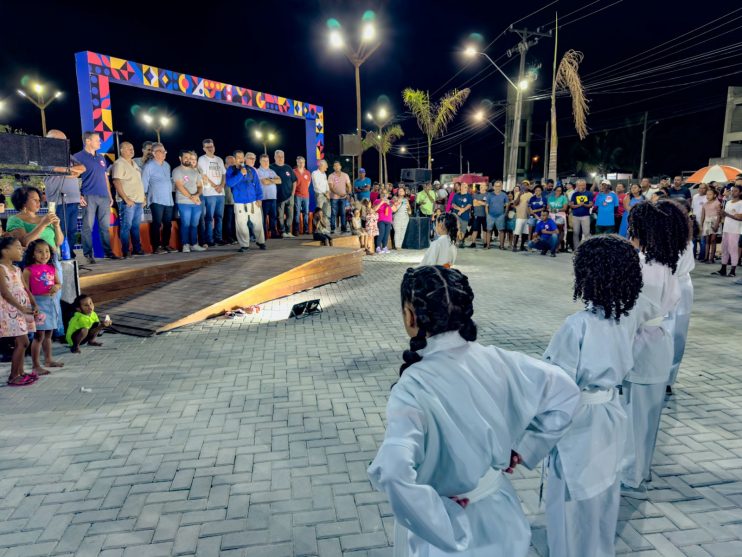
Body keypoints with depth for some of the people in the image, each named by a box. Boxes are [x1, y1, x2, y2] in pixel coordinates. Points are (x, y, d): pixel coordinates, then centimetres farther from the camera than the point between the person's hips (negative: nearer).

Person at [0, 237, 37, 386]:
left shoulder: (17, 269, 14)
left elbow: (24, 289, 14)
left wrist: (33, 304, 0)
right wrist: (21, 308, -21)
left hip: (22, 310, 8)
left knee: (21, 342, 12)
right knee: (23, 342, -10)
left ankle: (20, 372, 21)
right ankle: (13, 377, -2)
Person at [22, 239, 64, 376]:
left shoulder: (52, 268, 9)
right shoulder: (28, 270, -9)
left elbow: (59, 284, 17)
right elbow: (26, 290, -11)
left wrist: (57, 287, -7)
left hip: (51, 302, 6)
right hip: (38, 303, -6)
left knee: (49, 333, 17)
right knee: (39, 334, -5)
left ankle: (48, 359, 31)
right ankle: (36, 366, 3)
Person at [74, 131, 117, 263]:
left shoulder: (101, 158, 18)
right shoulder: (78, 157, -1)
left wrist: (110, 195, 16)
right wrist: (79, 196, -14)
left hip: (104, 197, 6)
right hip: (88, 197, -6)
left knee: (105, 226, 8)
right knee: (88, 227, -4)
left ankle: (108, 251, 14)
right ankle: (88, 254, 0)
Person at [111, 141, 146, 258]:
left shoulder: (134, 163, 19)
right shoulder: (119, 163, -6)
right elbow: (116, 182, -14)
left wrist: (143, 198, 16)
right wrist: (126, 199, -18)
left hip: (138, 201, 8)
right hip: (128, 201, -8)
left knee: (136, 226, 11)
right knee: (126, 226, -6)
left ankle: (137, 249, 16)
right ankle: (125, 252, -3)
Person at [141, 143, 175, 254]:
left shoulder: (167, 165, 16)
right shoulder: (149, 165, -3)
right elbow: (144, 183, -4)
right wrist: (143, 197, -5)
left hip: (169, 200, 6)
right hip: (156, 200, -6)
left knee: (168, 224, 7)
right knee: (157, 224, -7)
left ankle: (166, 245, 17)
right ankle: (156, 246, -2)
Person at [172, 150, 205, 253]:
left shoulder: (195, 172, 17)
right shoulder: (177, 171, -2)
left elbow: (200, 186, 12)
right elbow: (180, 186, -11)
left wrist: (197, 195, -9)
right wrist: (191, 197, -15)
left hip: (197, 202, 5)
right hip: (184, 202, -5)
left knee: (194, 224, 7)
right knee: (185, 224, -5)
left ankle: (194, 244, 12)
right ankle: (185, 245, -1)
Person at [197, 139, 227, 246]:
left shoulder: (219, 159, 17)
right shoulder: (202, 159, 1)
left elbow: (224, 174, 14)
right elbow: (203, 176, -4)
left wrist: (221, 186, -3)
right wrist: (214, 186, -8)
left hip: (221, 193, 5)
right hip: (209, 193, -5)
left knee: (219, 216, 7)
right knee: (209, 217, -6)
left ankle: (218, 237, 14)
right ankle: (209, 239, -3)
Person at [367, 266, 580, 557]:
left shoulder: (414, 386, -29)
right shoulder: (497, 360, -14)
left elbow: (392, 473, -42)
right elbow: (565, 391, -1)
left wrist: (444, 526, -26)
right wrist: (523, 449, 1)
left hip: (446, 533, -5)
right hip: (499, 516, 5)